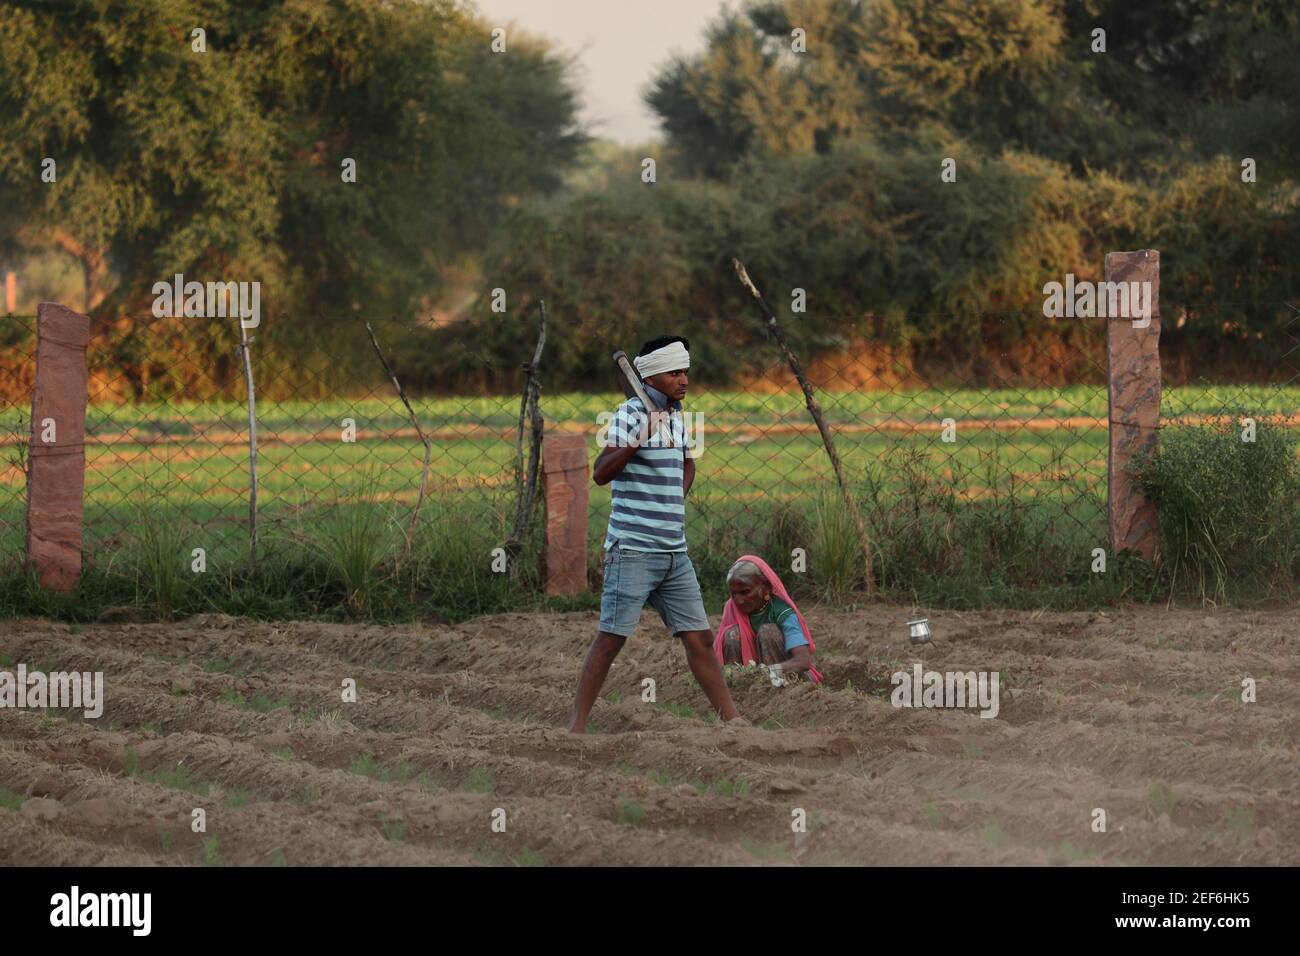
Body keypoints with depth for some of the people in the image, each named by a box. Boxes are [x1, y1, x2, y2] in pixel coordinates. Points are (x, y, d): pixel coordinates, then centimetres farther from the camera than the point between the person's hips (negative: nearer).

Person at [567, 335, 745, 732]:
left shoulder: (677, 417, 13)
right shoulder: (631, 414, -10)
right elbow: (600, 473, -21)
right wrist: (637, 440, -32)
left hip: (675, 552, 7)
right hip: (632, 550, -7)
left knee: (699, 638, 7)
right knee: (610, 639, -6)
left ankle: (733, 721, 10)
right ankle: (577, 726, -2)